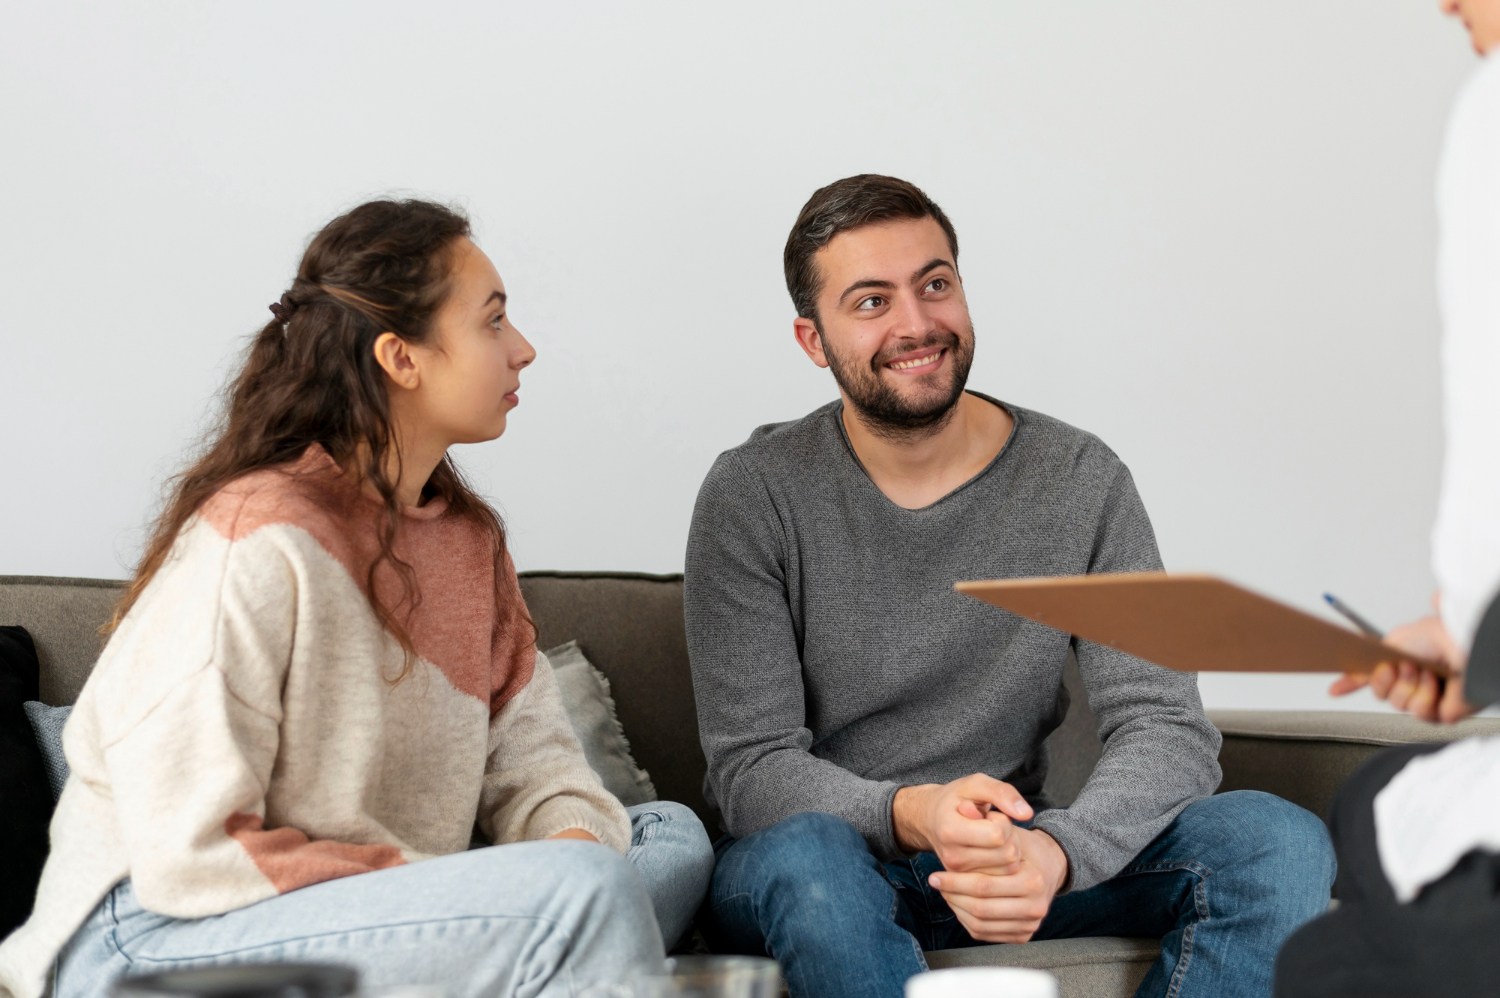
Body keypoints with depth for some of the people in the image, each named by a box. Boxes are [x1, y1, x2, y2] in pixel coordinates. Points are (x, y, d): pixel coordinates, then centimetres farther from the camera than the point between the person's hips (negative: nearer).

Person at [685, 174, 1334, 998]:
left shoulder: (1079, 482, -1)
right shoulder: (753, 496, -7)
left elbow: (1167, 729, -9)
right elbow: (750, 769, -12)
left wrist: (1055, 851, -31)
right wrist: (913, 816, -33)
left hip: (1013, 860, 3)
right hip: (834, 857, -3)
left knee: (1279, 843, -21)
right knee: (805, 860, -40)